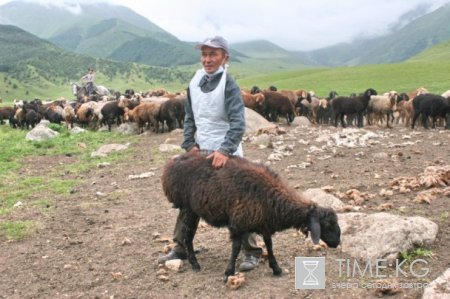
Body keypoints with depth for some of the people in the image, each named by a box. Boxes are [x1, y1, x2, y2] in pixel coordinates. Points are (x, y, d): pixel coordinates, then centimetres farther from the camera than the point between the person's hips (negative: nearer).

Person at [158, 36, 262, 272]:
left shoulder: (228, 85, -11)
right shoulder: (195, 82, 6)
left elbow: (238, 122, -20)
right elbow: (189, 118, 12)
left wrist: (224, 150, -29)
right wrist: (190, 144, 0)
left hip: (225, 154, -6)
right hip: (200, 152, 6)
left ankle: (252, 252, 10)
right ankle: (180, 248, 23)